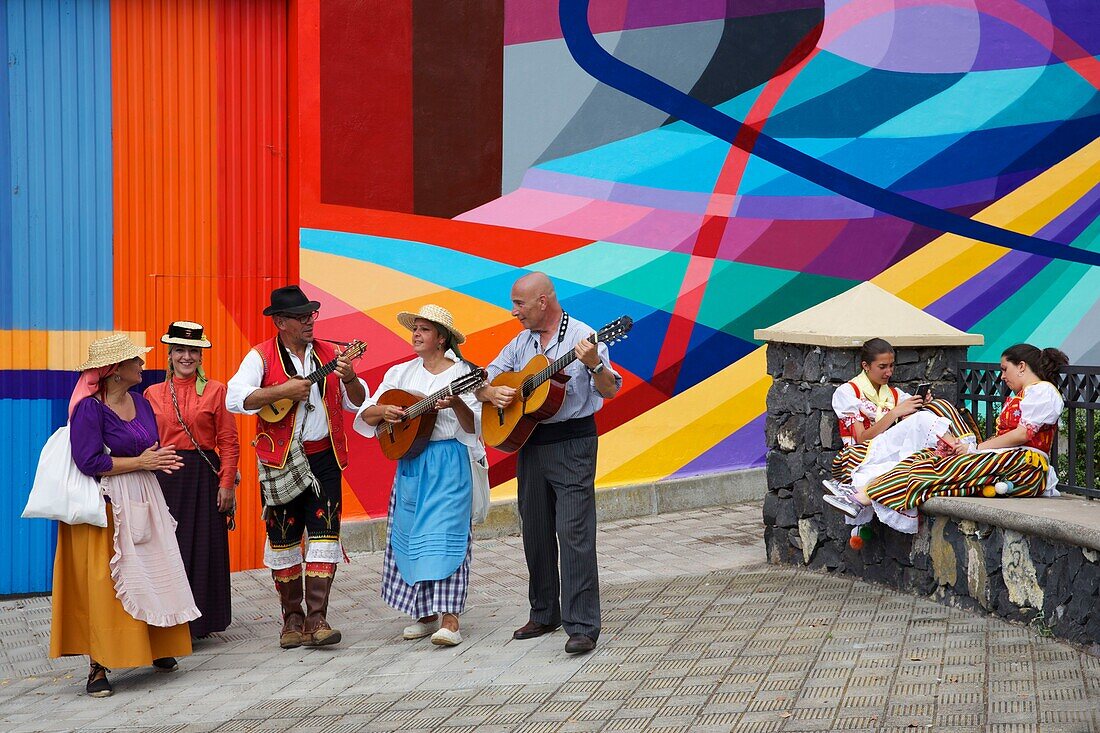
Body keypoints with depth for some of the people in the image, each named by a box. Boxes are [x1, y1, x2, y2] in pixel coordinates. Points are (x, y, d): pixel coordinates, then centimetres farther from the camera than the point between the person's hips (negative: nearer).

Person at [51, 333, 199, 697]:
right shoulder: (89, 409, -14)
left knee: (154, 574, 10)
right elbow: (89, 462, -21)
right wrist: (140, 462, -14)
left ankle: (158, 649, 22)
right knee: (105, 584, -6)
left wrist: (159, 460, -5)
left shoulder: (140, 402, 10)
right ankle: (97, 665, -1)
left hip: (143, 500, 7)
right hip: (107, 504, -7)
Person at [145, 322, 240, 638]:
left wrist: (227, 483, -6)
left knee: (203, 548, 2)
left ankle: (200, 620, 13)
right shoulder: (153, 393, 9)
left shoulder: (215, 391, 3)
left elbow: (228, 442, 1)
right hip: (166, 477, 1)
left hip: (204, 477, -1)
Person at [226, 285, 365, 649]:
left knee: (324, 534, -5)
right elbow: (234, 398, -17)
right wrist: (282, 391, -22)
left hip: (324, 458, 2)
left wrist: (349, 378, -11)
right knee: (283, 539, 5)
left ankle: (317, 619, -3)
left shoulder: (329, 354, 7)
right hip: (281, 460, -2)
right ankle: (293, 619, 17)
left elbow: (357, 403, 10)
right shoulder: (262, 356, -3)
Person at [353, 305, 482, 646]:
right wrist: (383, 410, -10)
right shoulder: (401, 373, 11)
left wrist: (457, 404, -26)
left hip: (449, 465, -5)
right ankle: (426, 615, 16)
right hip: (409, 462, 6)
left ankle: (450, 620, -14)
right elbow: (365, 416, 11)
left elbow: (472, 427, -8)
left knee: (443, 535, -12)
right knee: (409, 536, 6)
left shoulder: (462, 374, -2)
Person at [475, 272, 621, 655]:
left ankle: (583, 627, -11)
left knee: (574, 534, -11)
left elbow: (609, 390, -14)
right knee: (535, 533, 12)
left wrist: (594, 365, -33)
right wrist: (492, 393, -9)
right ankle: (545, 614, 25)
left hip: (573, 443, -7)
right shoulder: (520, 344, 12)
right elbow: (480, 383, 13)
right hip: (528, 441, 7)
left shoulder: (582, 336, -6)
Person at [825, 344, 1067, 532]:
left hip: (1024, 466, -9)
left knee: (947, 466, -26)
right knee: (929, 456, -11)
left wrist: (976, 448, -7)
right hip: (1002, 458, 9)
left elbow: (1023, 435, -11)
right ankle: (869, 490, -29)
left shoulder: (1043, 391, 1)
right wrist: (964, 445, 3)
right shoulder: (1017, 397, 31)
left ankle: (872, 495, -33)